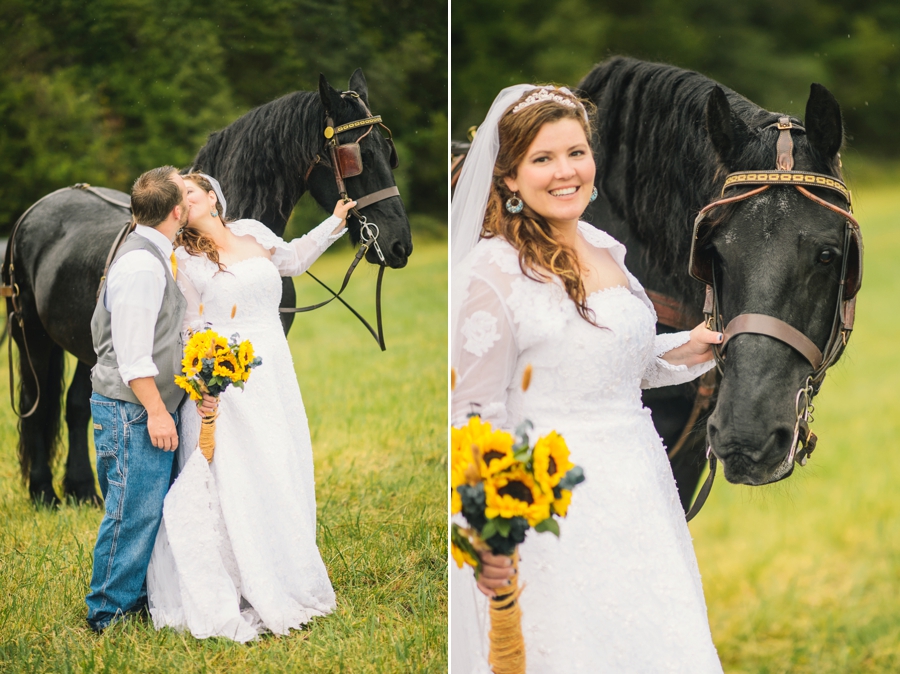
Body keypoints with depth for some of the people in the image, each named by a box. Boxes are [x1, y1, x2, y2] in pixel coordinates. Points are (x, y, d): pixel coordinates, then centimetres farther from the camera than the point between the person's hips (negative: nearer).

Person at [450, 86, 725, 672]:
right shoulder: (494, 272, -14)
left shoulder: (605, 250, 8)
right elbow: (475, 413, -14)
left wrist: (681, 352, 6)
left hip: (637, 486, 8)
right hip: (558, 506, -7)